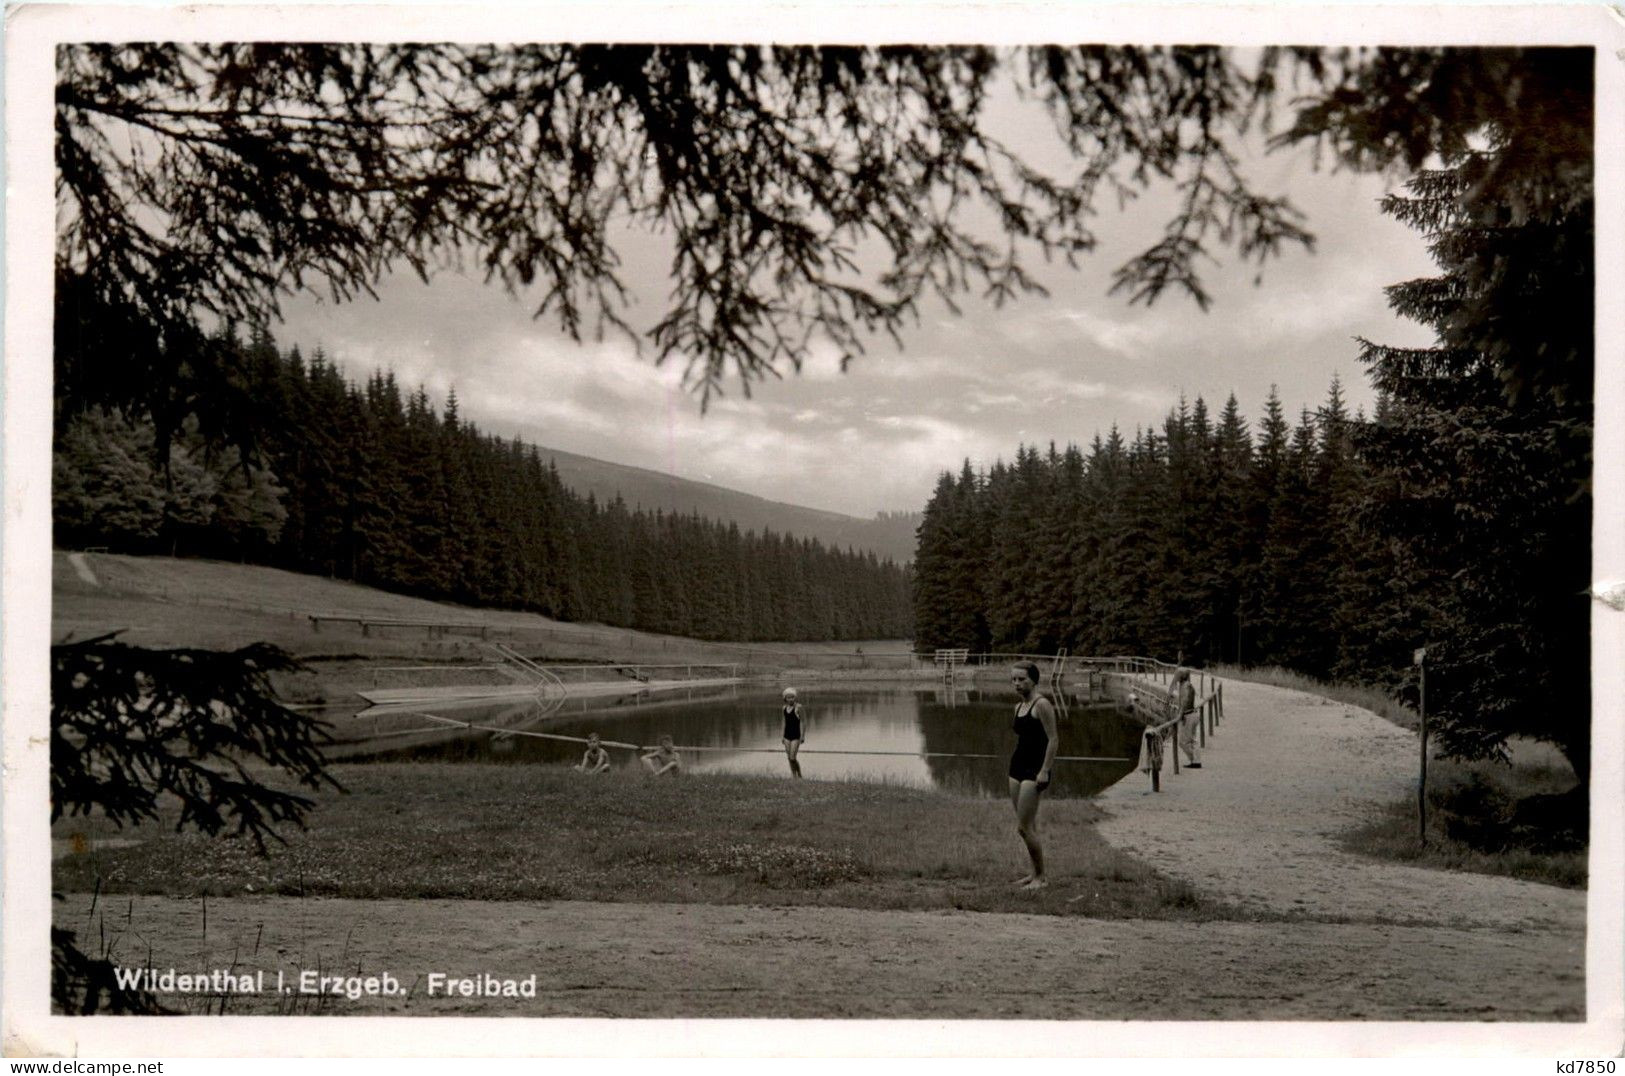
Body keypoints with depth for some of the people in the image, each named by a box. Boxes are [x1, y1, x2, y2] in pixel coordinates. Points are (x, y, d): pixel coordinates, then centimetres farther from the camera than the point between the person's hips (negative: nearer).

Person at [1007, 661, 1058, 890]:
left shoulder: (1042, 705, -12)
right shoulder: (1018, 707, 13)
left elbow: (1053, 739, -15)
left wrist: (1044, 771, -18)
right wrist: (1015, 766, 17)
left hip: (1034, 769, -8)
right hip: (1017, 766, 8)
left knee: (1024, 827, -9)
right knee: (1028, 825, 11)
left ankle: (1039, 877, 1)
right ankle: (1034, 872, 19)